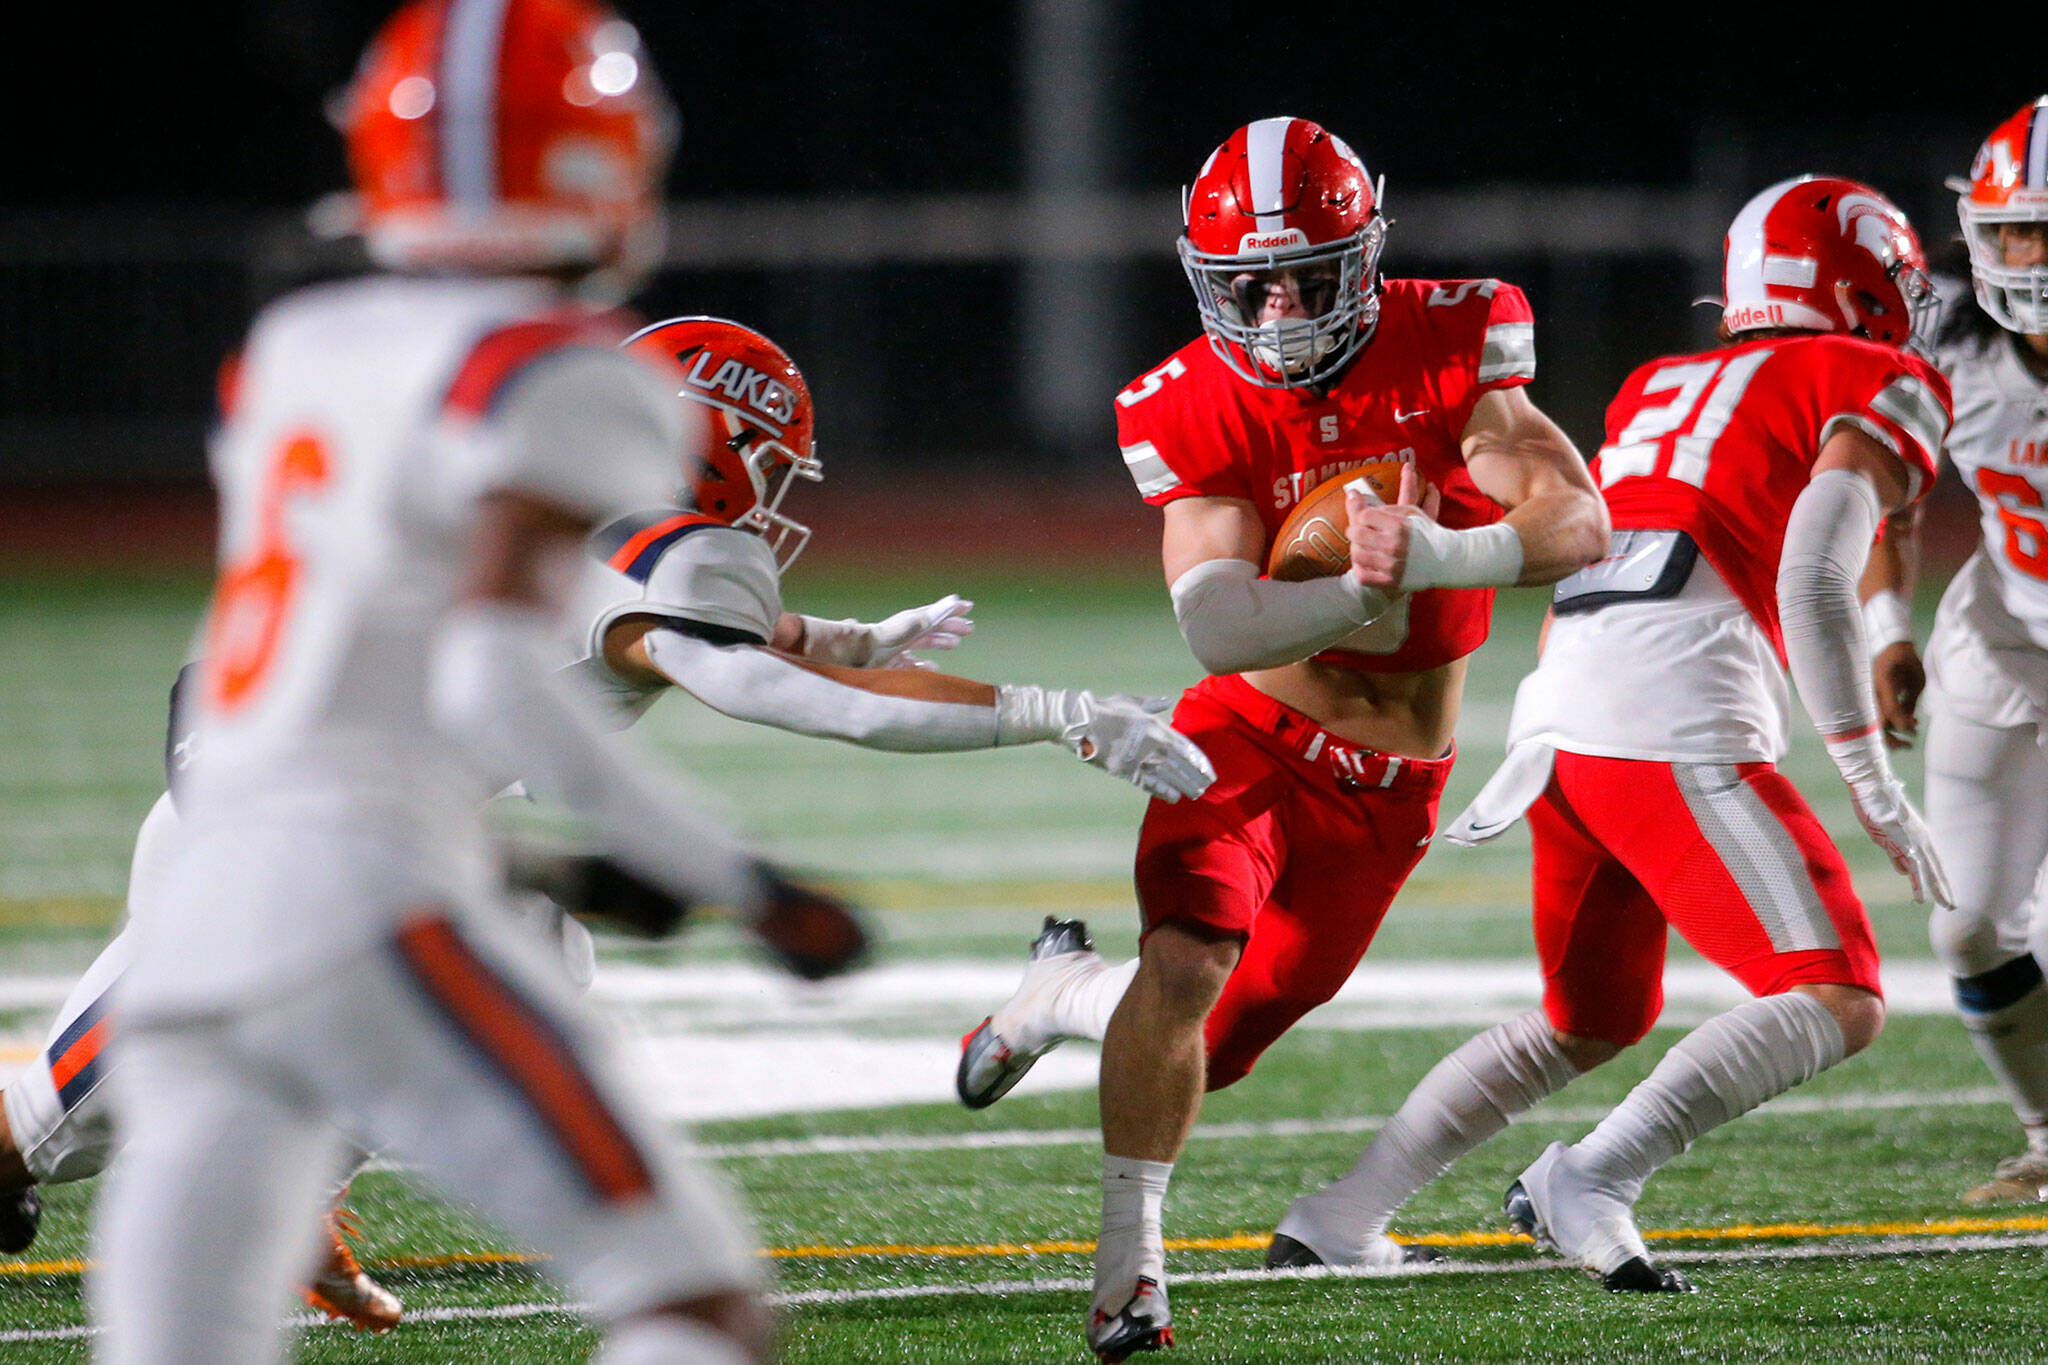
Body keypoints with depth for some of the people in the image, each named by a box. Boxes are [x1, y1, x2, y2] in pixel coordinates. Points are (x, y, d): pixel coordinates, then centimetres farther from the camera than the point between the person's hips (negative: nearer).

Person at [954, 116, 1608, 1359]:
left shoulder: (1450, 346, -14)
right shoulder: (1198, 411, -14)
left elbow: (1579, 527, -24)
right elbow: (1218, 627, -24)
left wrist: (1432, 556, -43)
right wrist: (1356, 587, -42)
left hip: (1388, 780, 2)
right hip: (1253, 732, -2)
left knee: (1216, 1044, 8)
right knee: (1189, 955, -28)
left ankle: (1070, 992, 42)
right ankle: (1131, 1259, -15)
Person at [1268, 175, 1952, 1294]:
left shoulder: (1661, 391, 27)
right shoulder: (1880, 388, 5)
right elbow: (1813, 575, -9)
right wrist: (1871, 781, -10)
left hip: (1556, 721, 8)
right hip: (1679, 731, -8)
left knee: (1586, 1024, 25)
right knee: (1836, 1006, -7)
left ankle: (1341, 1214, 22)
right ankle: (1595, 1179, -21)